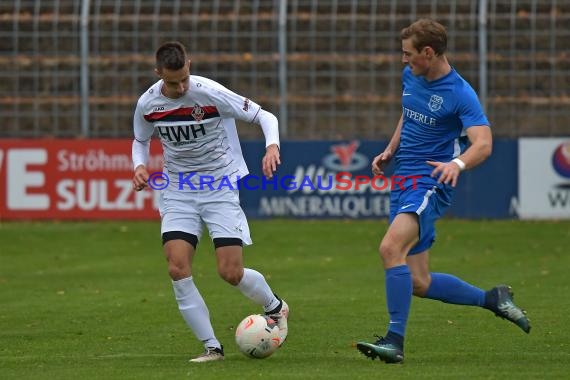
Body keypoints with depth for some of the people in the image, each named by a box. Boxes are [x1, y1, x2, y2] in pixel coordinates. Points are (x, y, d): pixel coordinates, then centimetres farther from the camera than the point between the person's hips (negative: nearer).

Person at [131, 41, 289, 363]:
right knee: (178, 269, -14)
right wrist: (140, 165, -6)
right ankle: (212, 347, -3)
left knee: (231, 272, -9)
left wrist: (272, 146, -29)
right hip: (179, 191, 3)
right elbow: (141, 140, 15)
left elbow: (264, 116, -9)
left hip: (221, 188, -3)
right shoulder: (148, 104, -6)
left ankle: (276, 307, 25)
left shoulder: (211, 94, -18)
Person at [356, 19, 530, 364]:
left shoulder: (460, 94, -15)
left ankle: (395, 341, -31)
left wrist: (457, 164, -44)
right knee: (418, 283, 8)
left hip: (430, 184, -8)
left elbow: (483, 144, -24)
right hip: (404, 181, 8)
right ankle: (492, 299, 27)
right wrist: (390, 151, 13)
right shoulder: (410, 76, 8)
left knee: (391, 247, -31)